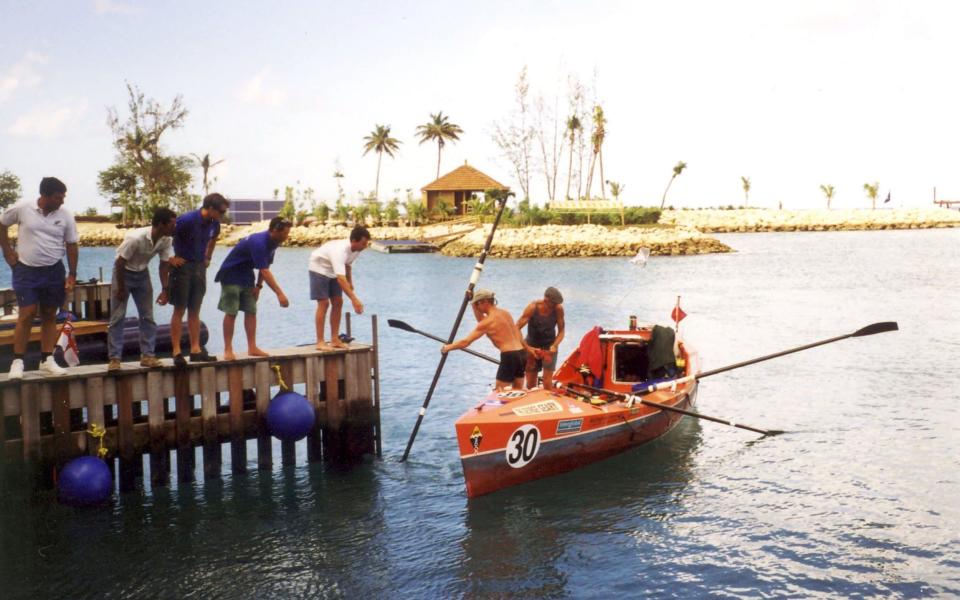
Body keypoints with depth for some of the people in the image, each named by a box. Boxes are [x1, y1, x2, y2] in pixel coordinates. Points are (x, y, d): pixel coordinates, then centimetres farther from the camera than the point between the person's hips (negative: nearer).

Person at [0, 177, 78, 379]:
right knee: (26, 315, -7)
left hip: (54, 271, 3)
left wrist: (72, 275, 0)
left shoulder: (65, 216, -3)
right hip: (26, 270, -2)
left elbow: (71, 246, 3)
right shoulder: (22, 208, -8)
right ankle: (17, 362, 0)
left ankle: (47, 360, 13)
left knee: (50, 315, 7)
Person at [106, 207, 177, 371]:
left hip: (142, 274, 6)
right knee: (117, 317, -5)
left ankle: (147, 355, 9)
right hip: (123, 273, -5)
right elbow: (119, 263, -23)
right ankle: (114, 358, -2)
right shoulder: (135, 238, -33)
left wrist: (165, 289, -11)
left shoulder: (167, 240, -17)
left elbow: (164, 264, -5)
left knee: (147, 316, 3)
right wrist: (121, 289, -16)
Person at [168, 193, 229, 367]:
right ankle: (176, 352, 0)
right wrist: (170, 258, -16)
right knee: (179, 310, -3)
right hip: (182, 266, -6)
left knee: (194, 311, 9)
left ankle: (195, 350, 13)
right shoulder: (187, 220, -19)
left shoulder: (214, 224, 2)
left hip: (199, 268, 6)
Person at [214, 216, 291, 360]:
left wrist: (258, 286, 0)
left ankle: (252, 348, 5)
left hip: (246, 276, 8)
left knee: (251, 311, 3)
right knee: (231, 313, -8)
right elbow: (265, 272, -34)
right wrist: (280, 294, -36)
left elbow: (265, 267, 8)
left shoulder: (273, 242, -3)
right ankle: (228, 350, -3)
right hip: (231, 276, -8)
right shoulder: (258, 243, -31)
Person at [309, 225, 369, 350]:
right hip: (320, 268, -8)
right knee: (324, 303, -14)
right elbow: (341, 278, -49)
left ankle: (335, 340, 5)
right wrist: (354, 299, -54)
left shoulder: (356, 249, -14)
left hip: (333, 271, 8)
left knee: (338, 303, 2)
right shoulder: (340, 251, -40)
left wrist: (350, 284, 7)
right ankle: (320, 342, -13)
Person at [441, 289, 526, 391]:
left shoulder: (488, 321, -9)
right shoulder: (505, 313, 14)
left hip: (509, 356, -8)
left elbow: (466, 342, -6)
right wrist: (474, 305, 23)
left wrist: (448, 347, 8)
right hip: (521, 353, 8)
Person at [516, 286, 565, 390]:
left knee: (547, 381, -12)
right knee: (530, 383, 5)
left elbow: (561, 331, -7)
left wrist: (554, 345, -24)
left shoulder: (558, 309, -16)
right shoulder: (532, 307, -21)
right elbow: (517, 328, -20)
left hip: (549, 346, 0)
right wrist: (527, 348, -28)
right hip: (532, 346, 0)